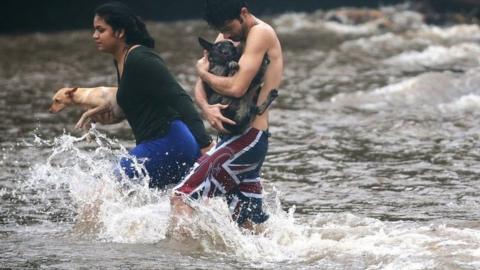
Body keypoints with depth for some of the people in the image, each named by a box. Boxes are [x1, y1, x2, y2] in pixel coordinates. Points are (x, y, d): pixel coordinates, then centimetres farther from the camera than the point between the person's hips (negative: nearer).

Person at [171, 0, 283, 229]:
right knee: (249, 228, 12)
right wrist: (205, 107, -11)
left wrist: (203, 72, -4)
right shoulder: (227, 37, 15)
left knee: (182, 197, -17)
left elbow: (237, 87, -21)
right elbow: (200, 86, 11)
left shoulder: (261, 33, -11)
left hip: (247, 139, -10)